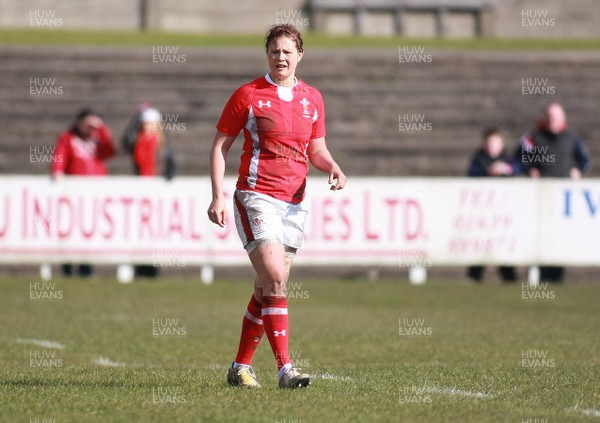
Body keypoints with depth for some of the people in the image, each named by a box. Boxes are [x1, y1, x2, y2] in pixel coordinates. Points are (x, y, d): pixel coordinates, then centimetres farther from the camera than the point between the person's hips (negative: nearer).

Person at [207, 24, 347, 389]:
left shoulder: (312, 98, 11)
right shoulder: (248, 94, -2)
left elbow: (316, 150, 19)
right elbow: (220, 146, 1)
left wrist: (333, 167, -4)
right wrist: (218, 196, -8)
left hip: (294, 203, 5)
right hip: (256, 197, -5)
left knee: (268, 288, 8)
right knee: (274, 280, -18)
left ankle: (241, 367, 18)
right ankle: (285, 368, -21)